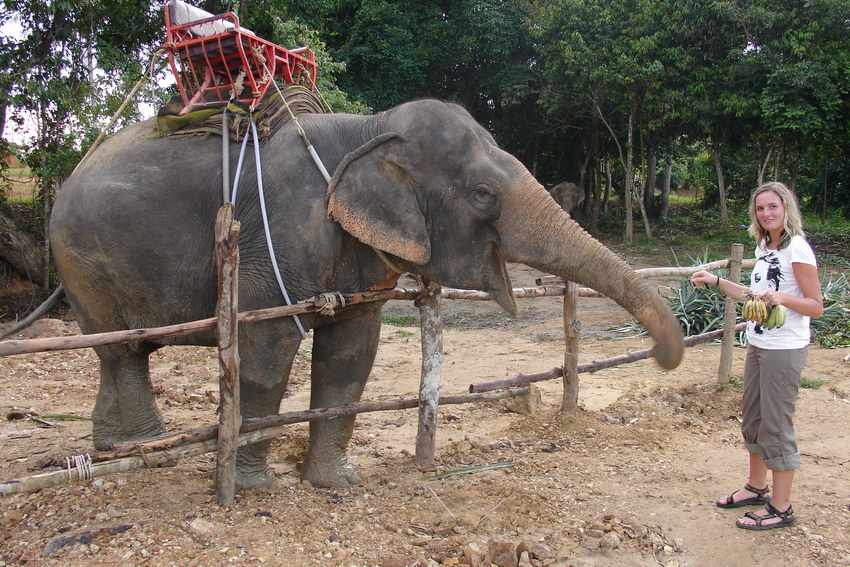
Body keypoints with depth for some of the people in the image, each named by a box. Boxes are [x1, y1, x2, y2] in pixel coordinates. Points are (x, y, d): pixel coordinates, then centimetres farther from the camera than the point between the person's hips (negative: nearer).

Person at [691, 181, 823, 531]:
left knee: (776, 424, -2)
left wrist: (783, 297, -31)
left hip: (785, 350, -9)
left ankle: (781, 508, 10)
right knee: (753, 419, 17)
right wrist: (716, 282, 15)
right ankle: (756, 487, 34)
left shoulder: (797, 249, -14)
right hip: (758, 345, 9)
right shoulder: (764, 248, 11)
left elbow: (816, 306, -14)